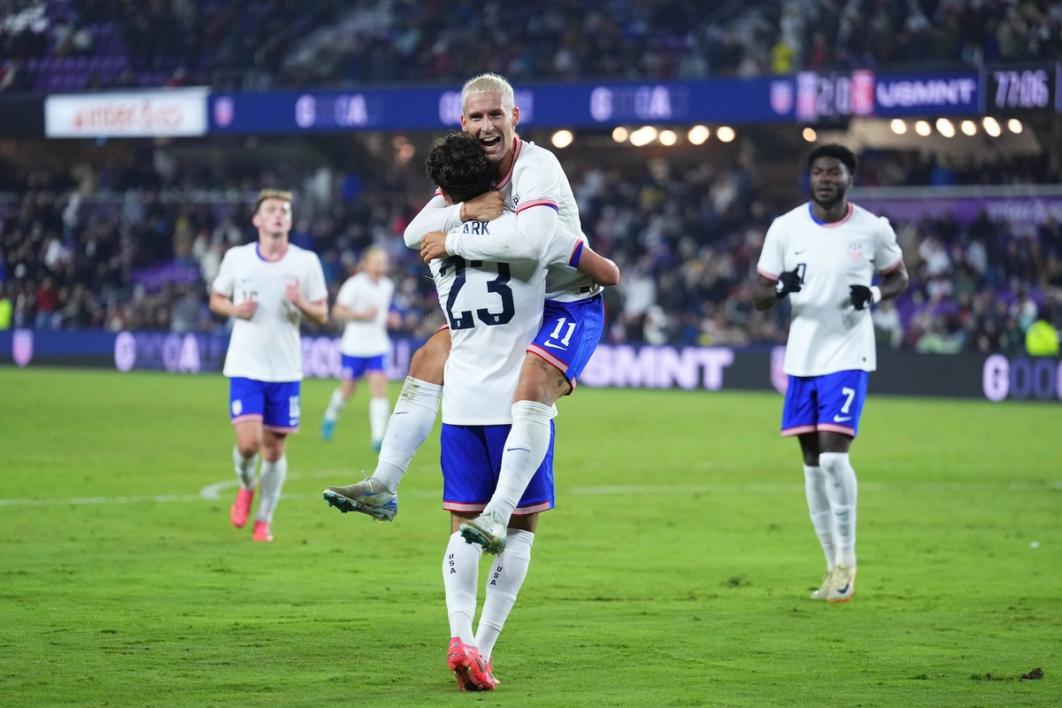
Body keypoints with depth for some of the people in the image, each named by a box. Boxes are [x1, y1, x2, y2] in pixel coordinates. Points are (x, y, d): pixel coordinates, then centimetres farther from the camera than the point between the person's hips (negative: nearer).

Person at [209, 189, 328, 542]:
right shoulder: (236, 257, 1)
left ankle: (264, 520, 22)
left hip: (285, 370, 1)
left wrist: (301, 304, -17)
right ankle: (245, 487, 18)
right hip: (245, 367, -1)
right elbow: (216, 299, 12)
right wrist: (236, 309, -9)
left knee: (274, 449, 5)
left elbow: (322, 315, 4)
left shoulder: (306, 261, 1)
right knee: (248, 442, -15)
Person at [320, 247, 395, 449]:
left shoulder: (387, 286, 8)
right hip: (355, 346, -4)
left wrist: (388, 317, 5)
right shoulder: (355, 285, -13)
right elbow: (337, 311, -14)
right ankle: (330, 416, 42)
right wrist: (362, 315, -23)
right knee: (348, 388, 10)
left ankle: (378, 438, -16)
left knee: (379, 387, -12)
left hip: (378, 347, 4)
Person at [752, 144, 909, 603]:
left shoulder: (873, 229, -5)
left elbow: (899, 278, 10)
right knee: (812, 460, 7)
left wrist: (873, 295, -12)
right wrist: (781, 287, -19)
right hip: (801, 355, 3)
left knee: (833, 452, -16)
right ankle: (834, 566, 19)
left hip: (847, 354, -3)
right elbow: (759, 297, 4)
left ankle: (847, 560, -1)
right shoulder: (785, 228, 0)